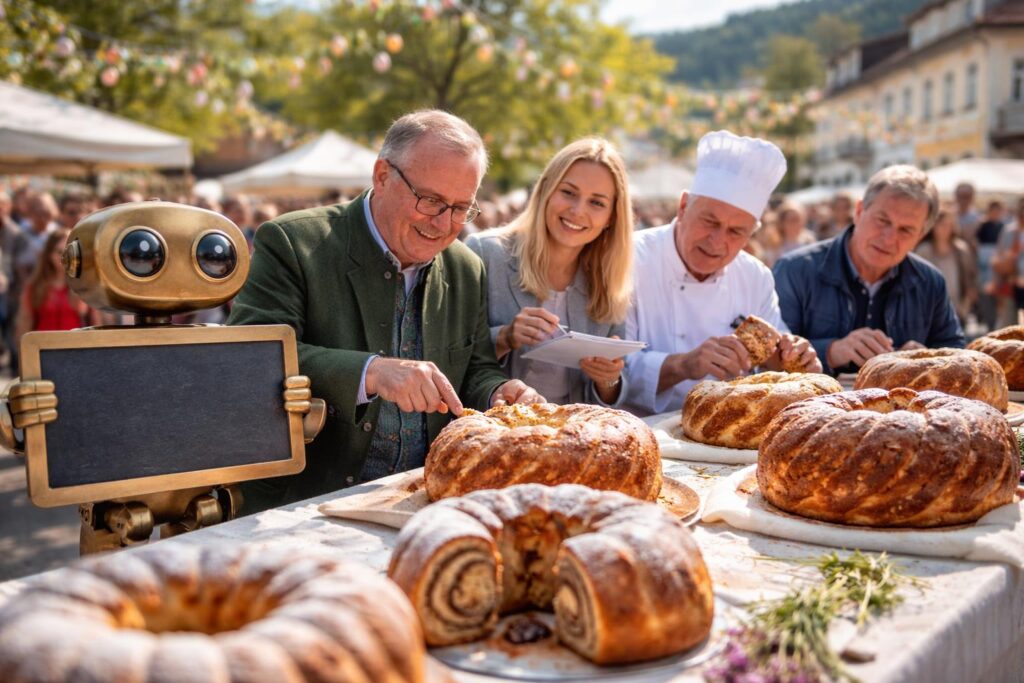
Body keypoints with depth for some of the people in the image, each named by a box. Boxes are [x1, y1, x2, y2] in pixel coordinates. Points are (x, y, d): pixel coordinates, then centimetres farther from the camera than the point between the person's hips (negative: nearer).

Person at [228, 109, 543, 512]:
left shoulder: (468, 272, 11)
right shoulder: (291, 244, -7)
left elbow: (476, 372, 18)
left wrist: (498, 395, -6)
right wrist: (370, 372, -32)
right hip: (303, 506, -5)